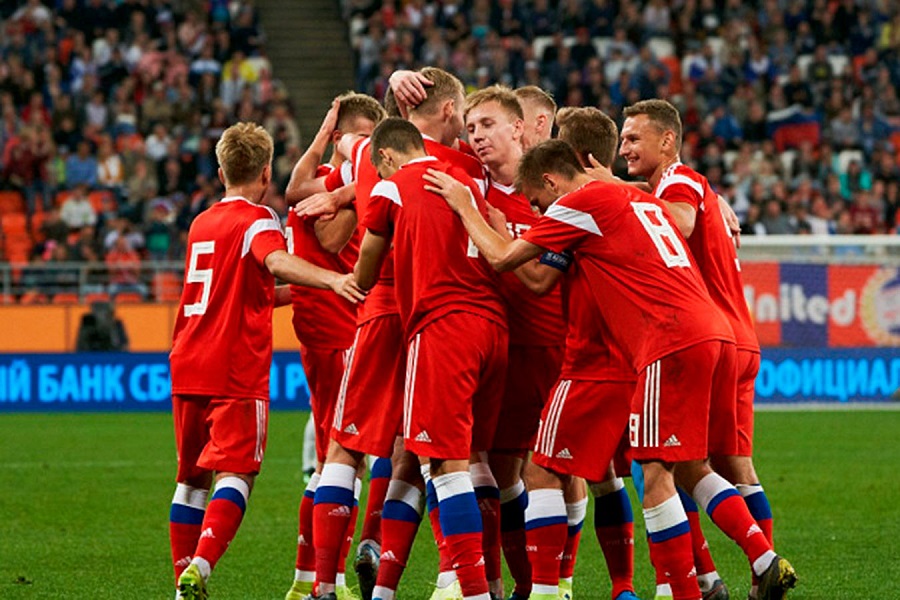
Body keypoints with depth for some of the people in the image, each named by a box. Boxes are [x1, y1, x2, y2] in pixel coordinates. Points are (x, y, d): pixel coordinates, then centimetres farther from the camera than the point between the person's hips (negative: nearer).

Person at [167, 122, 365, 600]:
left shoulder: (201, 223, 18)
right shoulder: (256, 219, -5)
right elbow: (276, 261, -29)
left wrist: (292, 293, 44)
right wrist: (329, 278, -45)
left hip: (187, 365, 7)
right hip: (237, 372, -7)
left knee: (192, 479, 15)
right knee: (235, 474, -10)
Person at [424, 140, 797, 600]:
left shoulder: (580, 204, 0)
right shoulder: (638, 197, 24)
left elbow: (501, 258, 4)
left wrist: (462, 205, 17)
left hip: (673, 339, -9)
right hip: (710, 332, 9)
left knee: (655, 474, -4)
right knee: (689, 468, 15)